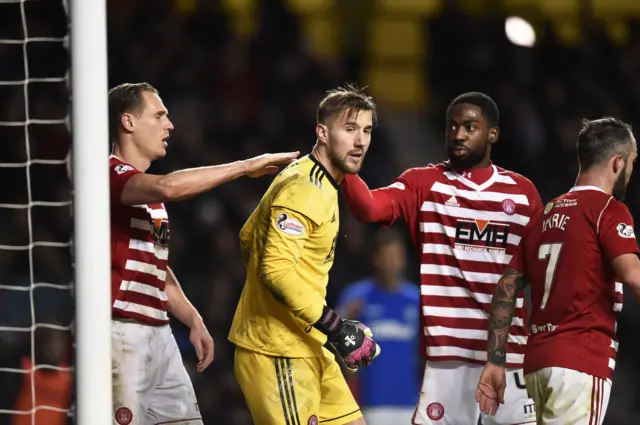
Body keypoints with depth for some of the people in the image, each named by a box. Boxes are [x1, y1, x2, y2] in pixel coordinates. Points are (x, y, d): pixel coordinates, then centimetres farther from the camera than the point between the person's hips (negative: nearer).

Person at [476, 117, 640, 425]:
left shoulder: (547, 214, 18)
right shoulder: (608, 209, -4)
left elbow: (506, 289, 16)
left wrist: (495, 361, 16)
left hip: (537, 363, 8)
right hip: (581, 362, -8)